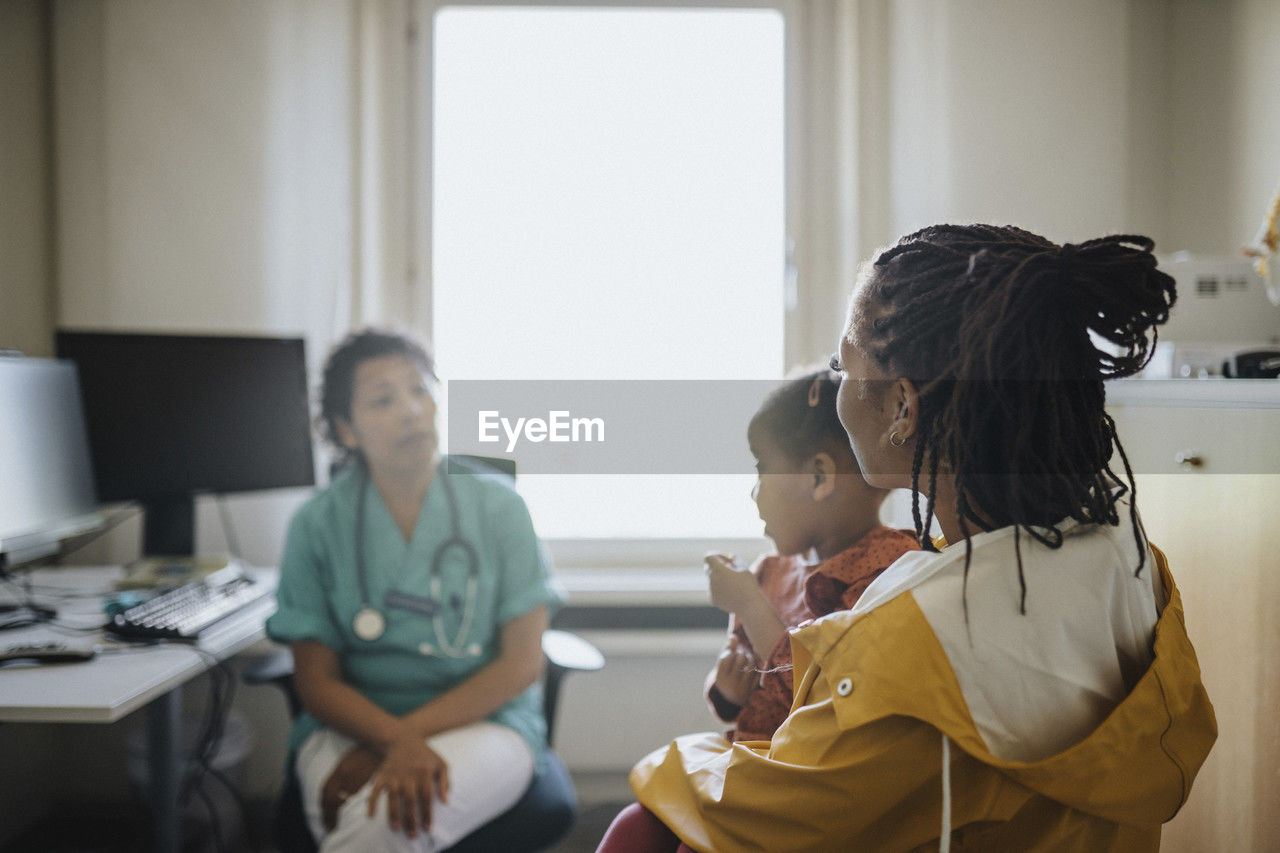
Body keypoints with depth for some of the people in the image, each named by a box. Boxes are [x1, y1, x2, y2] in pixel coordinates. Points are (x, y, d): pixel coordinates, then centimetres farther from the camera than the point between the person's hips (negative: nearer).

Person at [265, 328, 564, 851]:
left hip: (482, 720, -1)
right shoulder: (319, 524, 2)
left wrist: (398, 739, -14)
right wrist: (399, 742, -21)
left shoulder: (497, 506, 1)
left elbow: (522, 662, -4)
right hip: (352, 723, 1)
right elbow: (316, 681, 0)